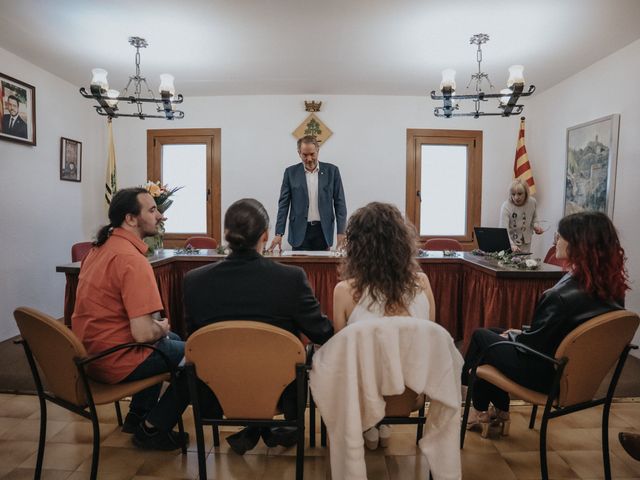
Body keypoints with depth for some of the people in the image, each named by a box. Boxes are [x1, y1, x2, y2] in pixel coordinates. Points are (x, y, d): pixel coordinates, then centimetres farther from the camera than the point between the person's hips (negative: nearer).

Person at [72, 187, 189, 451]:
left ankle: (138, 415, 33)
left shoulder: (101, 248, 5)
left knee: (172, 340, 28)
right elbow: (143, 333, -30)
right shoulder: (132, 259, -26)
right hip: (115, 360, -10)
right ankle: (152, 428, 13)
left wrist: (157, 326, 11)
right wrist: (162, 328, -7)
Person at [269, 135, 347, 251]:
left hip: (323, 230, 0)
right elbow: (283, 204, 2)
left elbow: (339, 202, 3)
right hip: (300, 231, 0)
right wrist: (278, 233, -6)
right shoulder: (291, 172, 3)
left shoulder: (331, 170, 3)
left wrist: (341, 232, -4)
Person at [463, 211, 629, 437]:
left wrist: (511, 336, 0)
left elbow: (533, 344, -22)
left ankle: (480, 410, 34)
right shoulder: (613, 289, -8)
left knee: (481, 336, 13)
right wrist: (521, 333, 9)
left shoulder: (562, 296, -33)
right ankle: (499, 412, 30)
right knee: (498, 334, 21)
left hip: (547, 375, -7)